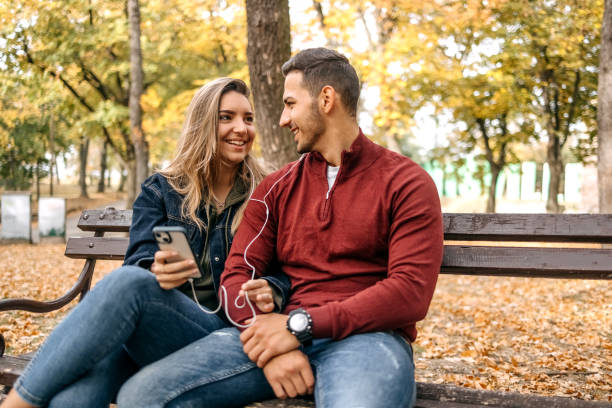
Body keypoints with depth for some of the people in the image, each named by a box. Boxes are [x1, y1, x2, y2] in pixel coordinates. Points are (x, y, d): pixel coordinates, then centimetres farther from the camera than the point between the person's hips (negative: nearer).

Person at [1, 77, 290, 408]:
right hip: (144, 329, 2)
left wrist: (271, 292, -13)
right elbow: (140, 259, 5)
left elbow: (286, 271, 13)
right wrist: (156, 272, -21)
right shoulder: (160, 190, 18)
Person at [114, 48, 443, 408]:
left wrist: (300, 324, -15)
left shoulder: (406, 183, 4)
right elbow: (238, 275, 8)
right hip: (281, 329, 5)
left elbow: (411, 291, -8)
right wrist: (271, 347, -14)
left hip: (365, 334, -4)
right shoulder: (277, 188, 18)